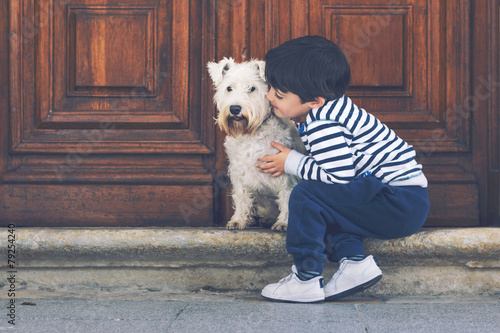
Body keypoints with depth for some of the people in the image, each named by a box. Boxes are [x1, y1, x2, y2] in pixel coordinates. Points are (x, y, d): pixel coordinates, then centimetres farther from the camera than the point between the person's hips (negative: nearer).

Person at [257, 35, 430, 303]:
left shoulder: (323, 127, -19)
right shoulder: (329, 109, 12)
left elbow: (340, 176, -23)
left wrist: (292, 163, -10)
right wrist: (294, 161, 8)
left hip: (400, 201, -11)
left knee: (306, 196, -16)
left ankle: (306, 280, -10)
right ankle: (353, 258, 1)